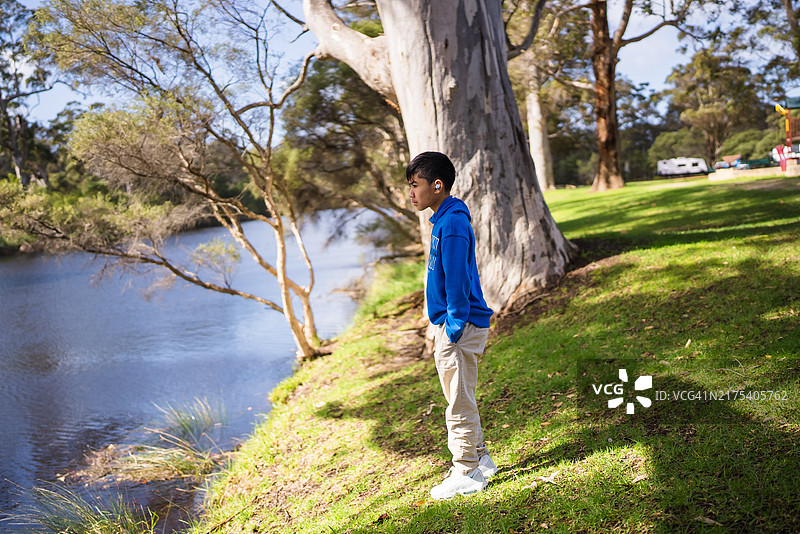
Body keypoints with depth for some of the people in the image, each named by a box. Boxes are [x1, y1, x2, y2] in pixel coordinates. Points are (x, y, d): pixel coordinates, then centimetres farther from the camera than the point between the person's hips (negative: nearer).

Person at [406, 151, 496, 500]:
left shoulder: (452, 224, -19)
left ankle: (466, 475, 13)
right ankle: (479, 459, 33)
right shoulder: (444, 220, 12)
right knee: (460, 400, 20)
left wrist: (452, 332, -20)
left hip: (460, 326, -10)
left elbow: (458, 283, -22)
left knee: (460, 404, 1)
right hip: (450, 323, 10)